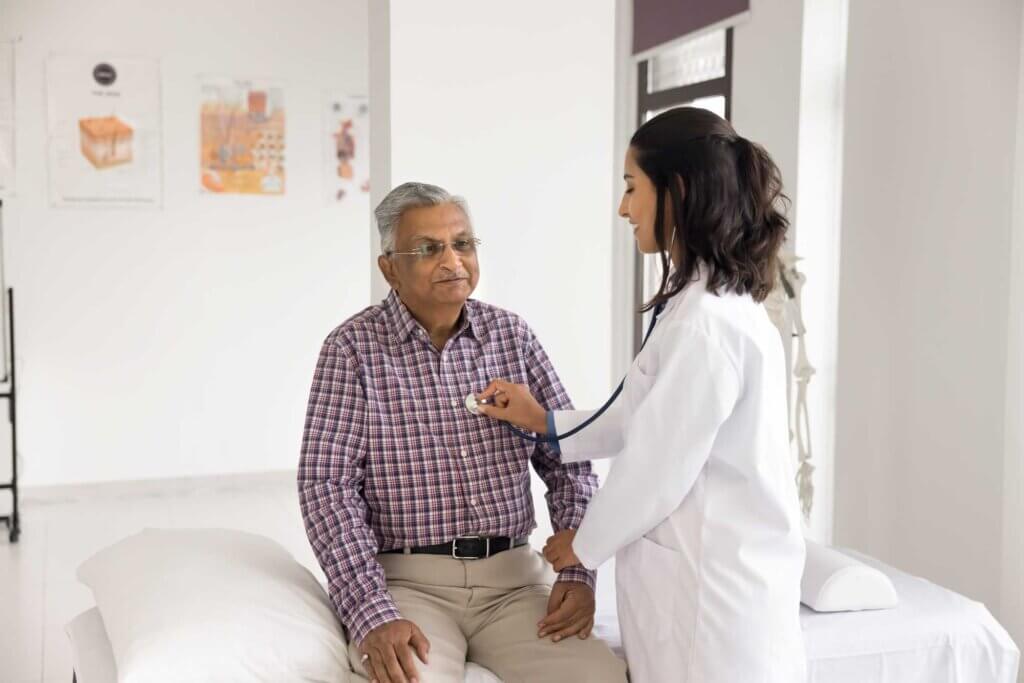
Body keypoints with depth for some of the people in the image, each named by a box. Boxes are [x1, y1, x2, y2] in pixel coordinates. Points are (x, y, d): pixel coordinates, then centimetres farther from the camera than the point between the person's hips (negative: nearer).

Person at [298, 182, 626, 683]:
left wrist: (578, 572, -5)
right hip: (406, 580, -3)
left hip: (513, 575, 3)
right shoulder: (355, 347, -3)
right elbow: (328, 485, -8)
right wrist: (373, 614, -19)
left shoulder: (512, 335, 8)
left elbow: (569, 459, 8)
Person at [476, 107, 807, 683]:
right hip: (714, 572, 9)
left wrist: (585, 545, -2)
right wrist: (545, 423, 17)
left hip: (711, 587, -9)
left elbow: (658, 469, -19)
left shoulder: (706, 322, -23)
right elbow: (647, 423, 17)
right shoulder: (720, 301, 8)